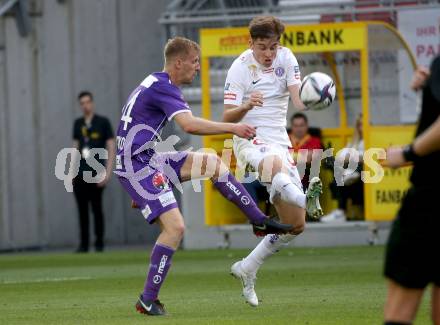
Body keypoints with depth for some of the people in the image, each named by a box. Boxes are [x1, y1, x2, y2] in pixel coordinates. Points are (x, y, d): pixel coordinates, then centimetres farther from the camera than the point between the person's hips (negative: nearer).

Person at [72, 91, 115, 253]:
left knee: (96, 208, -3)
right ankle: (83, 244, 7)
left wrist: (107, 173, -10)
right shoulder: (78, 123, 14)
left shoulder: (103, 122, 1)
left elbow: (111, 148, -2)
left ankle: (99, 244, 4)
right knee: (82, 209, 3)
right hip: (80, 174, 4)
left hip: (96, 173, -4)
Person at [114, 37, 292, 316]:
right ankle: (148, 301, -10)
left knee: (213, 163, 11)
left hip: (149, 158, 10)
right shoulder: (162, 88, -17)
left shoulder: (157, 84, 16)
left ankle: (260, 221, 16)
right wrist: (232, 128, -23)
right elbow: (190, 125, -31)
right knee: (175, 227, -16)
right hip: (136, 165, -10)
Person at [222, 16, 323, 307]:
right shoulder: (240, 67, -6)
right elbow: (228, 117, -10)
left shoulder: (286, 57, 4)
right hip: (250, 140, -5)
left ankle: (247, 269, 18)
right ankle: (307, 199, -74)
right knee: (275, 164, -43)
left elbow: (299, 97, -9)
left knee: (295, 225, 3)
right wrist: (246, 106, -32)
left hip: (280, 142, 5)